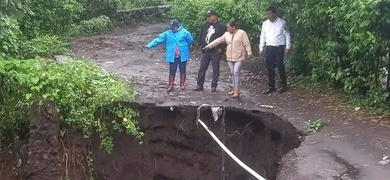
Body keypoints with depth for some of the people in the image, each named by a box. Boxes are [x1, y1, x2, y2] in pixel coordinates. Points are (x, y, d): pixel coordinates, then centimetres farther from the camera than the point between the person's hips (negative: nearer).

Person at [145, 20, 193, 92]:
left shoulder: (184, 32, -7)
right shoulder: (167, 33, -3)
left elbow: (190, 40, 3)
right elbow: (158, 39, -7)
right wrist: (149, 45, -15)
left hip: (182, 56, -1)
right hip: (172, 56, 1)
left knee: (182, 70, 10)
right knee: (172, 71, 3)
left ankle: (182, 84, 23)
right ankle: (171, 85, 11)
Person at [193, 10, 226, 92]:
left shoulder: (221, 26, -6)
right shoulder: (205, 25, 9)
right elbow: (201, 35, 17)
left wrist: (221, 48, -12)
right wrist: (201, 45, 9)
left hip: (215, 51, -5)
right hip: (205, 51, 5)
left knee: (215, 69, 4)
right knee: (202, 68, 6)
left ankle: (214, 86, 11)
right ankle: (199, 85, 12)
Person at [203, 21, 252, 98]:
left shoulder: (242, 33, -7)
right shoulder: (226, 34, 9)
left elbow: (247, 44, -9)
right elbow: (218, 41, 11)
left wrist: (249, 53, -13)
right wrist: (208, 46, 9)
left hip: (239, 57, -6)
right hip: (230, 57, 6)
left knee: (236, 72, -11)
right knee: (232, 73, 9)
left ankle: (237, 91, -9)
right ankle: (234, 89, 18)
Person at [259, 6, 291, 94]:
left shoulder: (282, 22, -3)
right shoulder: (265, 23, 9)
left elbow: (287, 35, 0)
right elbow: (262, 36, 13)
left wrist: (288, 46, -7)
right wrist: (261, 49, 9)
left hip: (279, 47, -4)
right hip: (269, 48, 4)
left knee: (280, 66, -4)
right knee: (270, 68, 6)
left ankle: (283, 85, 10)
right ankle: (271, 86, 14)